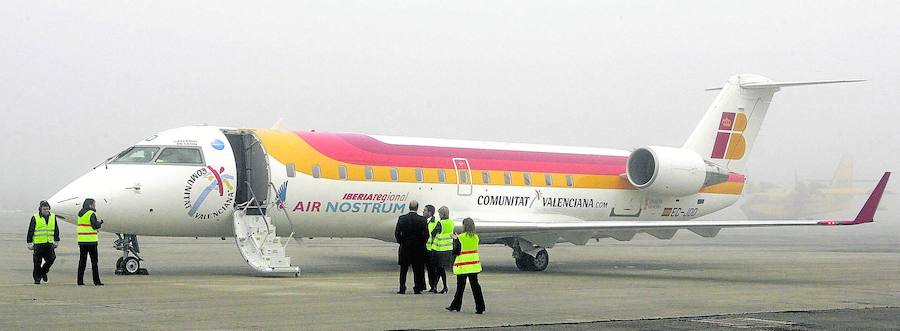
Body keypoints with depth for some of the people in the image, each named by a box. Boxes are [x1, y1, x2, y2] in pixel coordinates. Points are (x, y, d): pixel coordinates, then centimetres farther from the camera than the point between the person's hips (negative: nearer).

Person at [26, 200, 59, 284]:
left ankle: (43, 271, 20)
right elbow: (30, 231, 0)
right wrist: (29, 242, -2)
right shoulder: (35, 218, -2)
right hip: (38, 243, -3)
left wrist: (56, 241, 15)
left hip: (49, 243, 3)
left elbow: (56, 230, 16)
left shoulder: (53, 217, 9)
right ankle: (37, 278, 11)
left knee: (51, 259, -6)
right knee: (38, 262, 0)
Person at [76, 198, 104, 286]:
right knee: (94, 261, 0)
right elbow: (95, 226, -18)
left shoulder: (80, 214, 12)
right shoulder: (91, 214, -12)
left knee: (82, 261, 9)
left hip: (81, 241, 6)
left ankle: (80, 281, 7)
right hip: (91, 241, -6)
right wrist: (100, 222, 1)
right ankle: (96, 281, 0)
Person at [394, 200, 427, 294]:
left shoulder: (402, 218, -5)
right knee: (417, 270, 7)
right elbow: (426, 234, -7)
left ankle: (402, 288, 5)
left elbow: (397, 233, -4)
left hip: (405, 248, 1)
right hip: (418, 248, -1)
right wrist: (421, 243, 8)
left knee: (403, 270, 8)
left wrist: (401, 242, 9)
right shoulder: (422, 220, -7)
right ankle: (417, 288, 6)